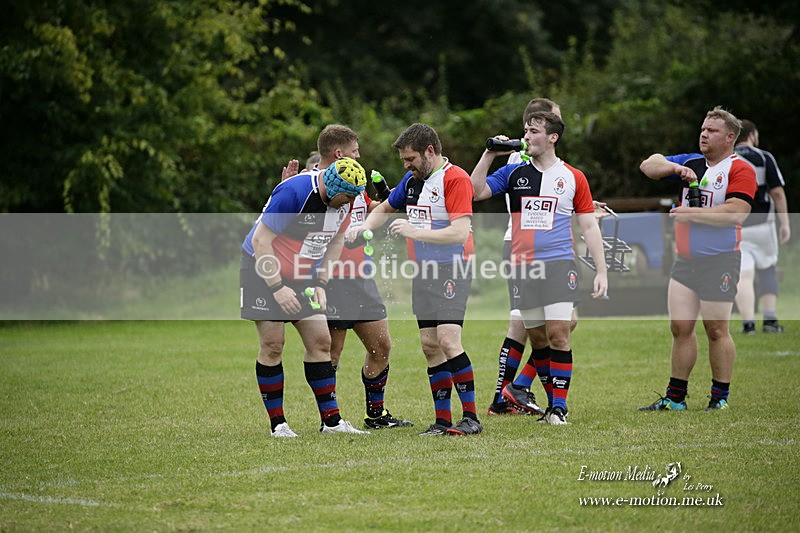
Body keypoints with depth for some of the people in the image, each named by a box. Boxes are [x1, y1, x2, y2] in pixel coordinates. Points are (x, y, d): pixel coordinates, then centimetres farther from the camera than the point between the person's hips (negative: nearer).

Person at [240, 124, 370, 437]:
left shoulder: (344, 199, -5)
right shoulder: (295, 191, -27)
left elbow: (336, 240, 10)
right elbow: (260, 241, -24)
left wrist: (321, 283, 0)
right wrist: (277, 288, -25)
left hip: (303, 276, 6)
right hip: (264, 270, -6)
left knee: (320, 341, 0)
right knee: (272, 343, -8)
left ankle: (331, 420, 5)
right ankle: (277, 423, 0)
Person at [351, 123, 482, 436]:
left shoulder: (455, 179, -13)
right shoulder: (412, 180, 13)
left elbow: (460, 232, -23)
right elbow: (385, 209, 29)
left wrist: (414, 231, -23)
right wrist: (364, 228, 10)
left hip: (451, 269, -8)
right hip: (422, 270, 8)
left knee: (448, 340, -17)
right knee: (430, 345, 5)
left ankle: (471, 418, -11)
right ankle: (443, 420, 9)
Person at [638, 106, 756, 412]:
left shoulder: (740, 170, -8)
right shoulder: (691, 163, 13)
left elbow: (736, 213, -20)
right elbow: (648, 166, 11)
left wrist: (692, 213, -18)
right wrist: (677, 168, -8)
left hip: (720, 261, -6)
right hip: (685, 260, 6)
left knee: (716, 330, -2)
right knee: (680, 328, 5)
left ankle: (721, 399, 9)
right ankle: (675, 398, 11)